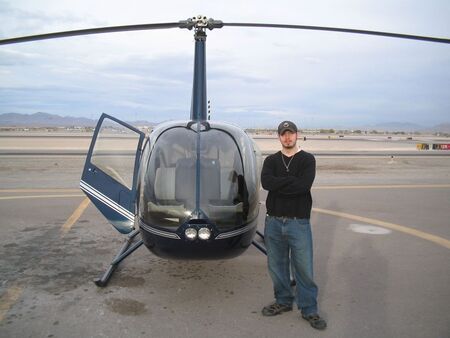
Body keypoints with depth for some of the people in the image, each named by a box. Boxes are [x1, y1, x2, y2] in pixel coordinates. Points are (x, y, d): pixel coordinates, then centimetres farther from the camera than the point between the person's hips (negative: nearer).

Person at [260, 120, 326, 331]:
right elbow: (265, 182, -12)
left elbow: (304, 185, -18)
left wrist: (278, 184, -13)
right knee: (276, 265, 13)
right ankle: (283, 301, 31)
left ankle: (309, 309, 18)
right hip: (274, 221, 3)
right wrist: (292, 180, -15)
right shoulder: (271, 160, 8)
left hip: (298, 222, -3)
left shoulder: (307, 159, 0)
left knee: (304, 267, 3)